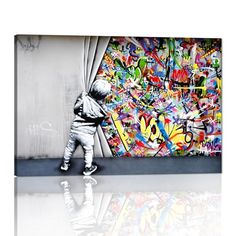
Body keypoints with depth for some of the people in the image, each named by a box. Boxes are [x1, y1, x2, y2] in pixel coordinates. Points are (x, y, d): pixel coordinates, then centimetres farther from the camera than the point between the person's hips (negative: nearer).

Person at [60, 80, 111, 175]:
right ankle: (88, 168, 37)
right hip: (87, 133, -3)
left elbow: (75, 109, -2)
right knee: (88, 151, 21)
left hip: (74, 129, 3)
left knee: (70, 148, 24)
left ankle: (65, 164, 42)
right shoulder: (100, 111, -18)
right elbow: (100, 120, -3)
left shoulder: (83, 97, -13)